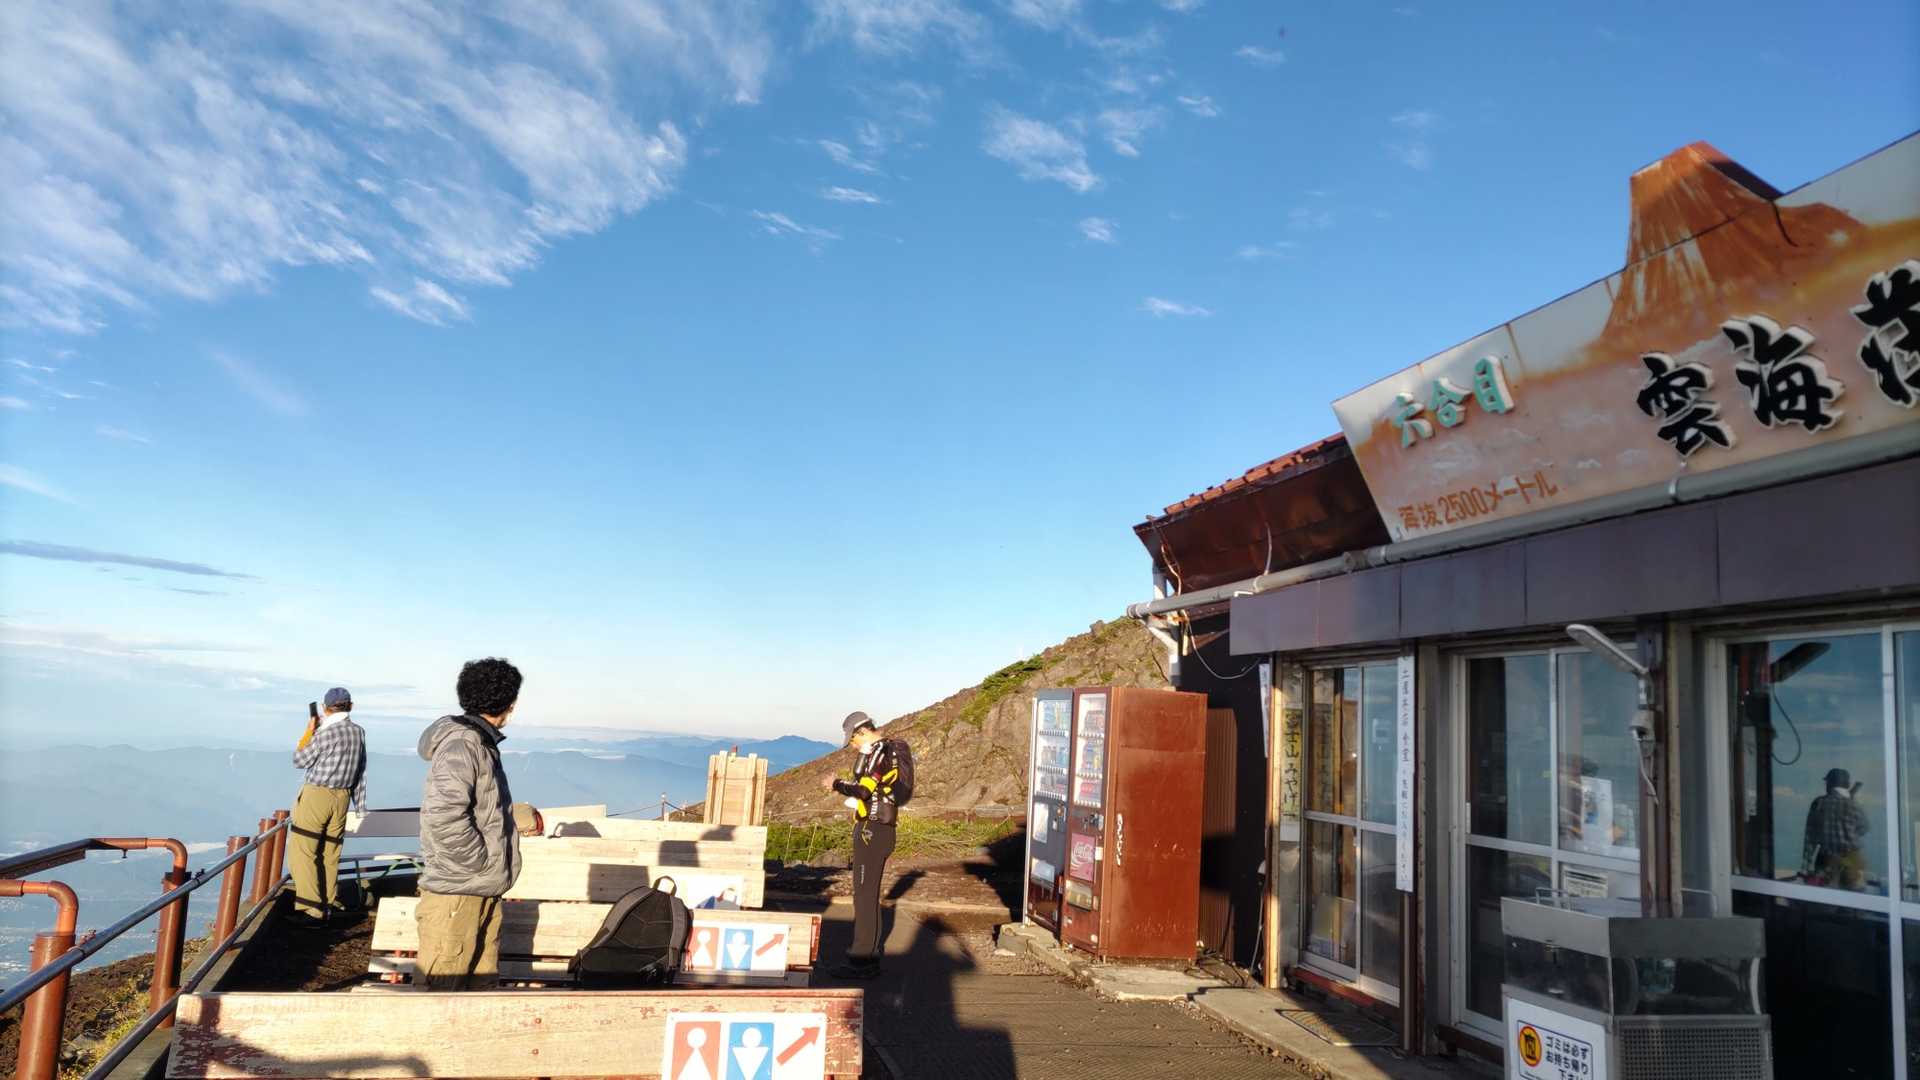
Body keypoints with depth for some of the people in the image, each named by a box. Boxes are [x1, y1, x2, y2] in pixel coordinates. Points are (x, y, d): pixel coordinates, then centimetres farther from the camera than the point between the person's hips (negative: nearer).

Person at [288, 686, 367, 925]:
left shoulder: (325, 733, -16)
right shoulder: (359, 733, 4)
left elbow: (299, 761, -2)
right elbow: (361, 772, 12)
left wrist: (309, 731, 5)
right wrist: (360, 804, 20)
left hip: (316, 796, -7)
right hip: (341, 798, 7)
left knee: (304, 852, -2)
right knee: (330, 853, 14)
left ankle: (311, 910, -6)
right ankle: (329, 905, 20)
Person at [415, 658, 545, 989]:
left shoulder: (481, 742, 13)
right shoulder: (460, 744, -18)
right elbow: (445, 817, -28)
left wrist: (517, 815, 27)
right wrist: (482, 863, -21)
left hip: (485, 890, 10)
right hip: (456, 890, -10)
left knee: (483, 982, 17)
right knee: (442, 989, -2)